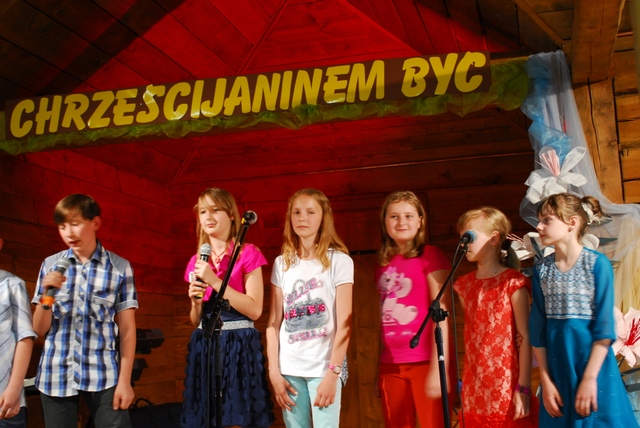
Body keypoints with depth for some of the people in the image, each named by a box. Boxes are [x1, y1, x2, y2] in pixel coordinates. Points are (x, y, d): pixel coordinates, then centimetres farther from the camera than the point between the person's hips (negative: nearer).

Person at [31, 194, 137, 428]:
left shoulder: (120, 268, 0)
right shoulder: (50, 265, 5)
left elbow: (127, 329, 0)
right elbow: (39, 329, 7)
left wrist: (125, 380, -5)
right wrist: (47, 295, -10)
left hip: (103, 375, -2)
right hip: (55, 375, 2)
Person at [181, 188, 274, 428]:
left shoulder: (248, 254, -2)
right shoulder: (197, 261, 12)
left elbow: (255, 310, -12)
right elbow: (196, 321, 15)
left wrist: (215, 281, -15)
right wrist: (196, 301, -6)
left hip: (239, 344, -5)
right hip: (204, 347, 5)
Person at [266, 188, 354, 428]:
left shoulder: (339, 261, -2)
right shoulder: (282, 264, 9)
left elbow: (344, 324, -6)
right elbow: (274, 323, 8)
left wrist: (332, 373, -13)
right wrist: (274, 372, 0)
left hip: (323, 368, -3)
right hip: (289, 369, 3)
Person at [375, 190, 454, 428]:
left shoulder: (431, 256, -4)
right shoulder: (384, 264, 12)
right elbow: (385, 318, 14)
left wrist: (438, 367, -16)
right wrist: (379, 370, 10)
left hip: (427, 362, -5)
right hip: (391, 366, 5)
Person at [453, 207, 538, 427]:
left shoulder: (512, 282, -6)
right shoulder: (465, 285, 9)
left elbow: (525, 338, -8)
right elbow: (471, 333, 12)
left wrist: (523, 388, -12)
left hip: (507, 390, -5)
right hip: (475, 393, 5)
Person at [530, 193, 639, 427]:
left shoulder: (598, 263, -9)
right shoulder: (541, 269, 2)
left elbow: (604, 328, -11)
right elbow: (538, 328, 3)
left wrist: (589, 379, -14)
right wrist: (545, 381, 0)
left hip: (592, 361, -3)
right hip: (556, 367, 4)